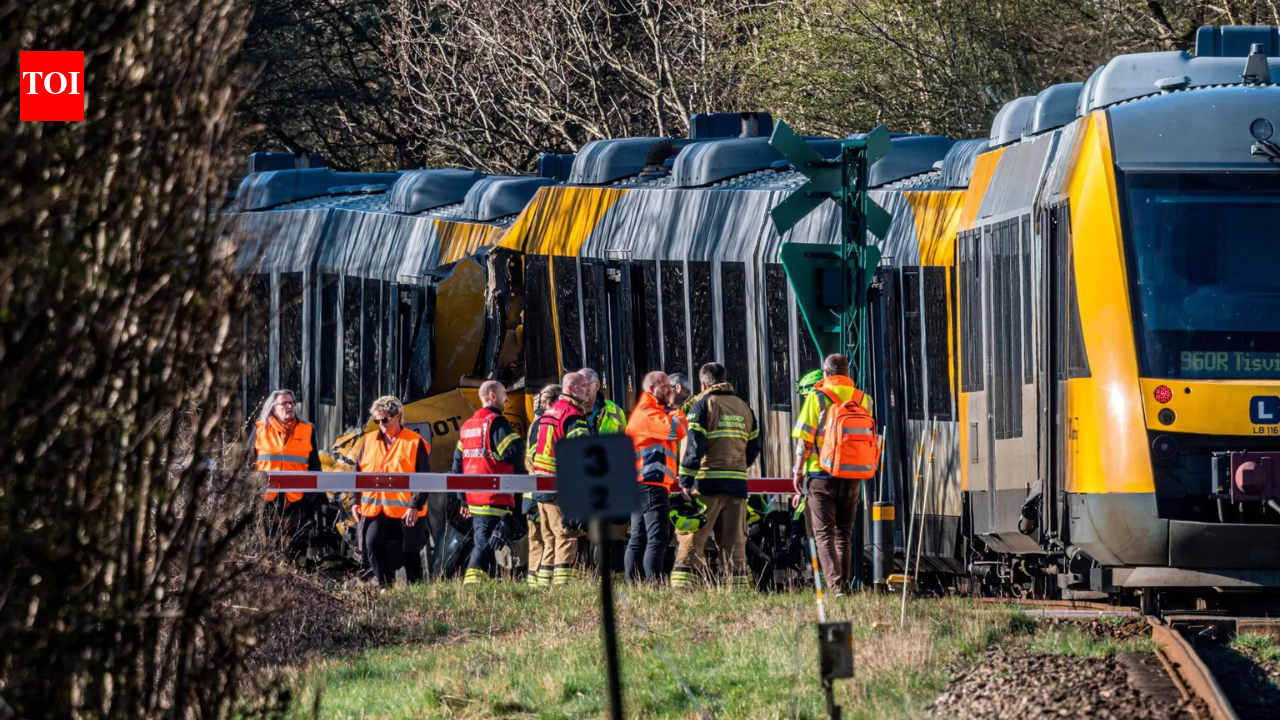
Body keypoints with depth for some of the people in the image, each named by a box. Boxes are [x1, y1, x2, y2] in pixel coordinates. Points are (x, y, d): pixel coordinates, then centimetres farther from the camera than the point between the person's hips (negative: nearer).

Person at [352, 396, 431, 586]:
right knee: (372, 546, -6)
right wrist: (355, 500, 8)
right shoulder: (370, 440, 12)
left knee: (408, 553, 1)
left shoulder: (415, 443, -2)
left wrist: (415, 505, -11)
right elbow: (358, 472, 16)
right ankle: (385, 585, 6)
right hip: (373, 509, 4)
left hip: (404, 511, -4)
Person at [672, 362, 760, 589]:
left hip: (707, 485, -5)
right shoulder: (744, 408, 16)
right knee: (734, 544, 9)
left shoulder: (702, 405, -2)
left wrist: (685, 481, -10)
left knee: (691, 542, -6)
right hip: (737, 485, 5)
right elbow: (754, 448, 17)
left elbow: (694, 446, -10)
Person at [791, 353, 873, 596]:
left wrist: (798, 472, 0)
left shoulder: (816, 398, -5)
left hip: (822, 475, -4)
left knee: (824, 533, -2)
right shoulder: (863, 399, 6)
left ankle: (835, 586, -16)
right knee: (844, 534, 15)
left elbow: (804, 440, -7)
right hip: (853, 476, 4)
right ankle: (844, 583, 16)